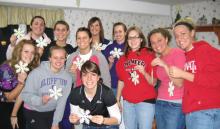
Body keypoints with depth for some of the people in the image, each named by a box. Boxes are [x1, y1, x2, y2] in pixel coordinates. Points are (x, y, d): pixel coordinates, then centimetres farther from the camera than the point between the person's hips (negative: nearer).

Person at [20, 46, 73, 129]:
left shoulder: (67, 77, -9)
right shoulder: (37, 73, -21)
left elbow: (62, 101, -7)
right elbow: (25, 94, -18)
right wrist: (40, 100, -36)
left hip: (52, 112, 4)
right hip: (33, 112, -3)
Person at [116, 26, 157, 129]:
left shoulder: (149, 55, -5)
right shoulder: (123, 58, 6)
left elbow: (153, 82, -6)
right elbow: (121, 80, 12)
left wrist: (144, 72, -23)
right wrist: (117, 100, 11)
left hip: (146, 101, -3)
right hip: (127, 102, 4)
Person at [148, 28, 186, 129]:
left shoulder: (178, 53, -9)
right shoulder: (159, 58, 11)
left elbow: (179, 83, -15)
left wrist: (164, 65, -21)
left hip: (176, 105, -6)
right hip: (160, 103, 7)